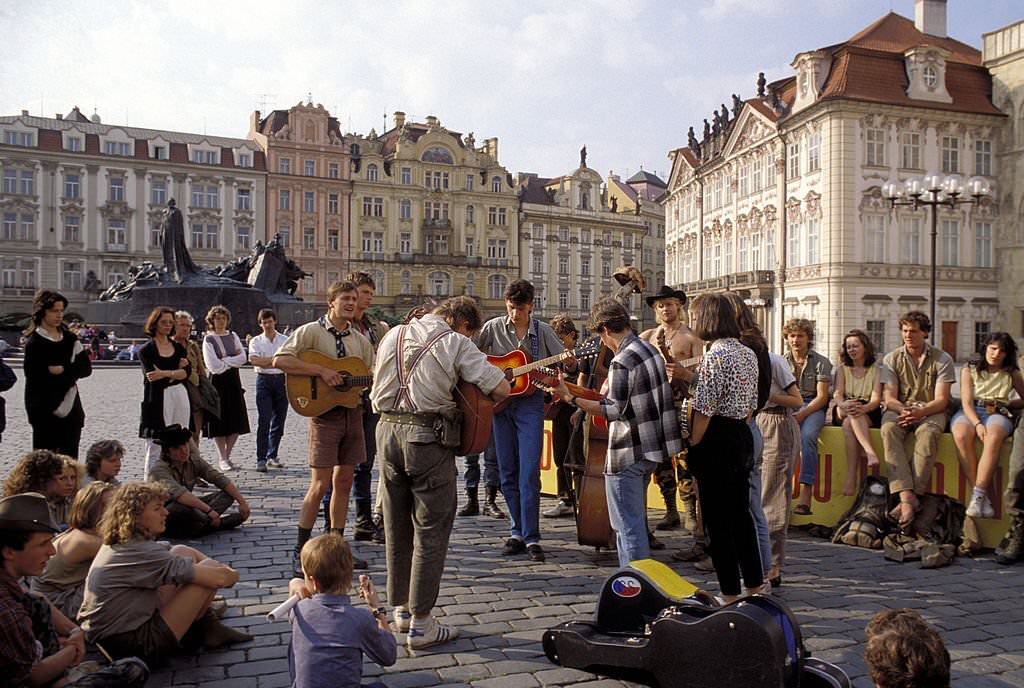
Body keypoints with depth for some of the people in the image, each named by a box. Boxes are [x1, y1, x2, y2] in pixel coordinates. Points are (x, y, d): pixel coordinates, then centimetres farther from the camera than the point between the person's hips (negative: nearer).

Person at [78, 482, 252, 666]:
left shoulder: (120, 542, 5)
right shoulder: (143, 553, -24)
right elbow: (218, 578, -25)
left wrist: (223, 568, 1)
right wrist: (232, 575, -2)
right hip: (136, 646, -10)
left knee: (182, 552, 9)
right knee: (211, 571, -11)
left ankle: (208, 624, 13)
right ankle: (200, 630, 15)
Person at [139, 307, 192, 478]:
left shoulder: (178, 347, 14)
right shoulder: (146, 350, 1)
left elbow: (187, 372, -2)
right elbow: (152, 376, -12)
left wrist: (165, 373, -15)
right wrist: (177, 371, -6)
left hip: (179, 396, 4)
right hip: (158, 399, -4)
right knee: (155, 447, -4)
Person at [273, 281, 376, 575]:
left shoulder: (360, 340, 13)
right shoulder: (311, 331, -5)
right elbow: (280, 360, -17)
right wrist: (322, 371, -22)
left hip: (352, 412, 6)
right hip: (324, 411, -6)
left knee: (343, 481, 10)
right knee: (320, 484, -6)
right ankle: (301, 551, 8)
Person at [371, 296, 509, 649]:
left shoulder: (394, 335, 15)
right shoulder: (456, 342, -4)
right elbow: (501, 388, -10)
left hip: (387, 431, 6)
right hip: (428, 436, -6)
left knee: (397, 527, 17)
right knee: (431, 530, 2)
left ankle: (401, 608, 29)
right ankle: (421, 624, 7)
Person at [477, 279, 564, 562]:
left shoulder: (542, 331, 2)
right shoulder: (493, 327, 3)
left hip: (530, 403, -2)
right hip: (499, 402, 2)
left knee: (529, 473, -7)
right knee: (508, 473, 7)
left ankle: (531, 537, -2)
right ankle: (517, 532, 19)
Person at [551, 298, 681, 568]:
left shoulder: (622, 362, -20)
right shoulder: (651, 349, 9)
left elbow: (613, 411, -22)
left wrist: (571, 398, -22)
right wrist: (610, 392, 22)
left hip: (628, 454, -10)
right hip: (650, 447, 10)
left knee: (629, 525, -1)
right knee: (636, 517, 23)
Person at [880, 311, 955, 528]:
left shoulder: (942, 359, 1)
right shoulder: (892, 359, 6)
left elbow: (941, 400, -7)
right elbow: (889, 398, -1)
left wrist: (920, 412, -27)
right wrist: (903, 410, -24)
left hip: (930, 411, -1)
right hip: (900, 409, 1)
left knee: (927, 433, -36)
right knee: (888, 429, -33)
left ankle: (914, 494, -38)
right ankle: (907, 495, -44)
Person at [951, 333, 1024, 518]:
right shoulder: (969, 370, 12)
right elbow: (967, 402, 0)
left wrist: (1007, 404, 11)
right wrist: (977, 424, -17)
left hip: (998, 414, 1)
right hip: (970, 412, 0)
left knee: (994, 437, -39)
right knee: (961, 436, -38)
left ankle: (977, 496, -39)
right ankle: (984, 497, -35)